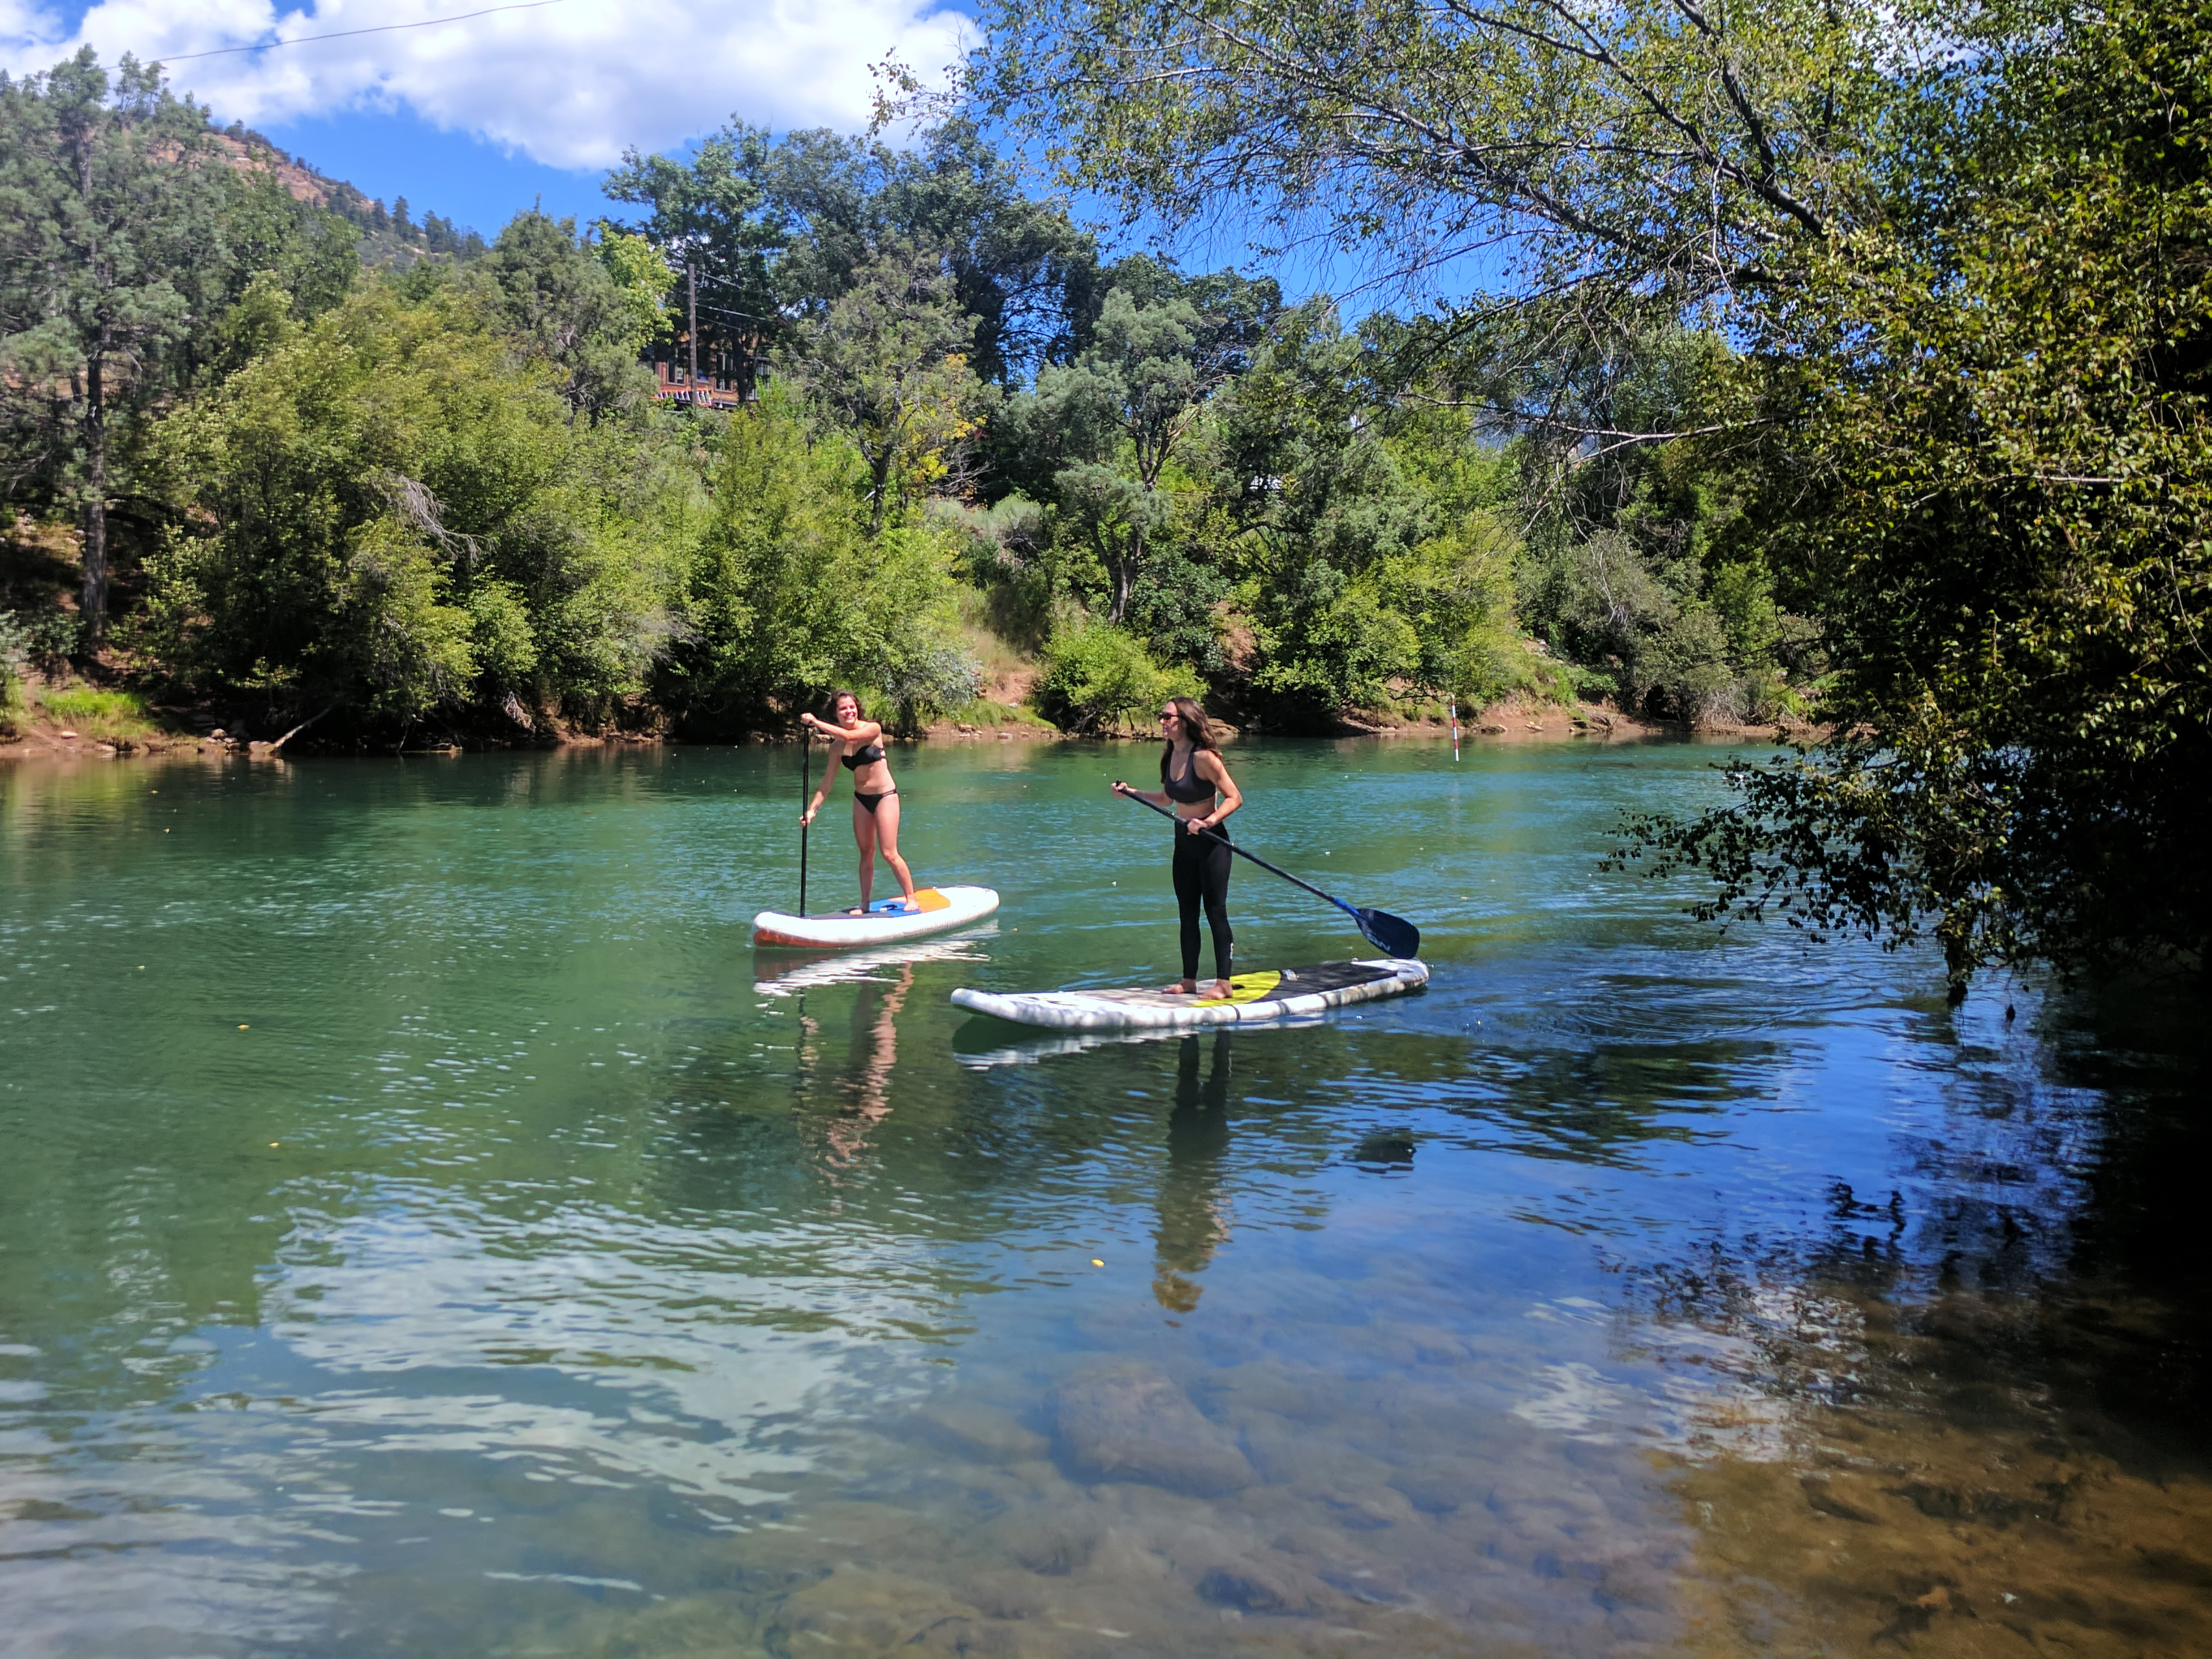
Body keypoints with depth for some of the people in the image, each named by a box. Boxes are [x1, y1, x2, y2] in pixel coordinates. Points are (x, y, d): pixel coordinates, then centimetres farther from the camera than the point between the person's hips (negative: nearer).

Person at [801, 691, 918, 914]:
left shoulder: (873, 729, -13)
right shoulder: (836, 746, 0)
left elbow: (848, 736, -31)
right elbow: (828, 781, 2)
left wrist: (816, 722, -28)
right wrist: (812, 809, -6)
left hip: (885, 796, -5)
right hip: (861, 799, 5)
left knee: (889, 853, -8)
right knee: (866, 852, 10)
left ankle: (911, 898, 5)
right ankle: (864, 904, 16)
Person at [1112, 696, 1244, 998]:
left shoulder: (1204, 757, -19)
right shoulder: (1170, 757, 5)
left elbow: (1234, 798, -19)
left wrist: (1208, 821, -31)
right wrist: (1131, 792, 14)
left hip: (1211, 843, -8)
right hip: (1184, 843, 8)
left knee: (1215, 911, -4)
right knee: (1188, 914, 12)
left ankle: (1223, 982, 2)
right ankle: (1189, 981, 20)